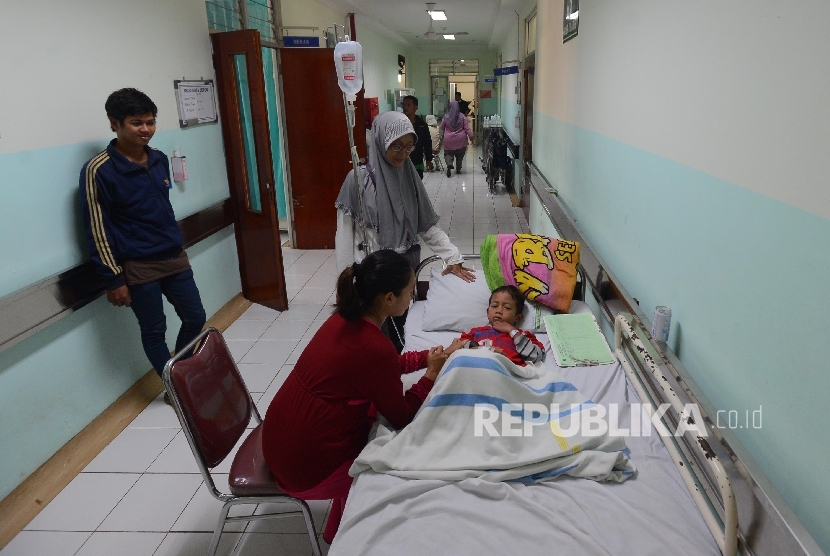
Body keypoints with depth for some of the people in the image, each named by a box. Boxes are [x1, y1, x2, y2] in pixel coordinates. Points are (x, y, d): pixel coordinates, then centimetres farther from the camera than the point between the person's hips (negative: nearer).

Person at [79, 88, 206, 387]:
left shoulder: (159, 159, 4)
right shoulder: (98, 170, -15)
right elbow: (96, 230, -12)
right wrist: (113, 279, -12)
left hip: (174, 257, 6)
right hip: (138, 267, -6)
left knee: (195, 318, 13)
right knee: (154, 331, 7)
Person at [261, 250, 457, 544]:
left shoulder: (346, 319, -2)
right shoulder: (374, 347, -27)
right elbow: (401, 417, -12)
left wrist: (434, 354, 13)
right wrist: (431, 374, -1)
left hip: (280, 437, 7)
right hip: (307, 467, -7)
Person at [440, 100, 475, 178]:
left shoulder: (446, 117, -5)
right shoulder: (462, 117, -8)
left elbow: (442, 128, 8)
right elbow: (467, 129, -7)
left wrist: (444, 133, 29)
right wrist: (472, 138, -1)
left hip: (449, 140, 0)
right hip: (460, 140, 1)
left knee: (448, 153, 10)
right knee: (459, 155, 16)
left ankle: (449, 165, -17)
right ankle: (458, 169, 21)